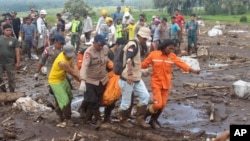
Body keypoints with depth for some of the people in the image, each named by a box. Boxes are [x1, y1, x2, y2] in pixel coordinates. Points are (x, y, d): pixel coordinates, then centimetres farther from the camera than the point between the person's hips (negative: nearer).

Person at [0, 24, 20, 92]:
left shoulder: (14, 40, -3)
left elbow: (17, 51, -4)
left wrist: (18, 62, -9)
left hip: (10, 62, -3)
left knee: (11, 79, 5)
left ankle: (12, 92, 18)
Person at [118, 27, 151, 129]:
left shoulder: (139, 45, 12)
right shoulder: (133, 44, -18)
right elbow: (129, 60, -34)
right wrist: (129, 74, -44)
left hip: (137, 78, 9)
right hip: (127, 79, -9)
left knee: (145, 96, 3)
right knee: (126, 102, 3)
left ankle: (139, 119, 12)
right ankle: (123, 120, 23)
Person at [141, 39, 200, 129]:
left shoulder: (172, 56, -3)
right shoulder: (153, 54, -10)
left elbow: (182, 64, -8)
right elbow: (144, 64, -2)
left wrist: (193, 71, -17)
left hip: (166, 84, 4)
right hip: (156, 83, -4)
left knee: (163, 105, 8)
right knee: (157, 104, -13)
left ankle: (153, 120, 30)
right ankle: (145, 114, 15)